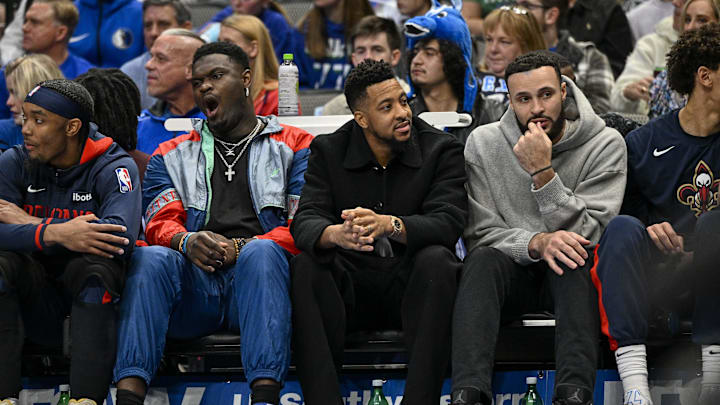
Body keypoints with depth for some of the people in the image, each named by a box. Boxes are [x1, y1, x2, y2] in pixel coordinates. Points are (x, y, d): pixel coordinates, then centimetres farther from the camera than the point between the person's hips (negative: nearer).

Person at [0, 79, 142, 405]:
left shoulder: (113, 168, -8)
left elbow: (122, 237, -27)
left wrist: (28, 224, -20)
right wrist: (54, 234, -33)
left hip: (92, 294, -2)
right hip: (36, 302, 2)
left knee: (94, 264, -33)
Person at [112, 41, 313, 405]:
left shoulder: (295, 146, 18)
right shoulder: (171, 155, 26)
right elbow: (160, 224, 11)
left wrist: (240, 249, -12)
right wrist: (187, 242, -15)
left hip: (256, 279, -2)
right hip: (195, 285, 2)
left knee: (262, 252, -36)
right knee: (150, 258, -30)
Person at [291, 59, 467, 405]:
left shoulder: (442, 151, -1)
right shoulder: (328, 152, 4)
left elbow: (448, 223, -18)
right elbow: (305, 222, -10)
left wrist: (389, 224, -39)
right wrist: (335, 234, -37)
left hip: (411, 287, -1)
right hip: (350, 291, 1)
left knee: (437, 259, -33)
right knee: (305, 265, -28)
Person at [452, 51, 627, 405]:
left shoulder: (605, 145, -5)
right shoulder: (484, 144, 0)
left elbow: (586, 233, -13)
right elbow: (481, 233, -6)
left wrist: (542, 172, -23)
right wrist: (537, 243, -26)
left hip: (573, 281, -1)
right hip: (512, 275, 1)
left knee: (574, 256, -35)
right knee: (483, 260, -32)